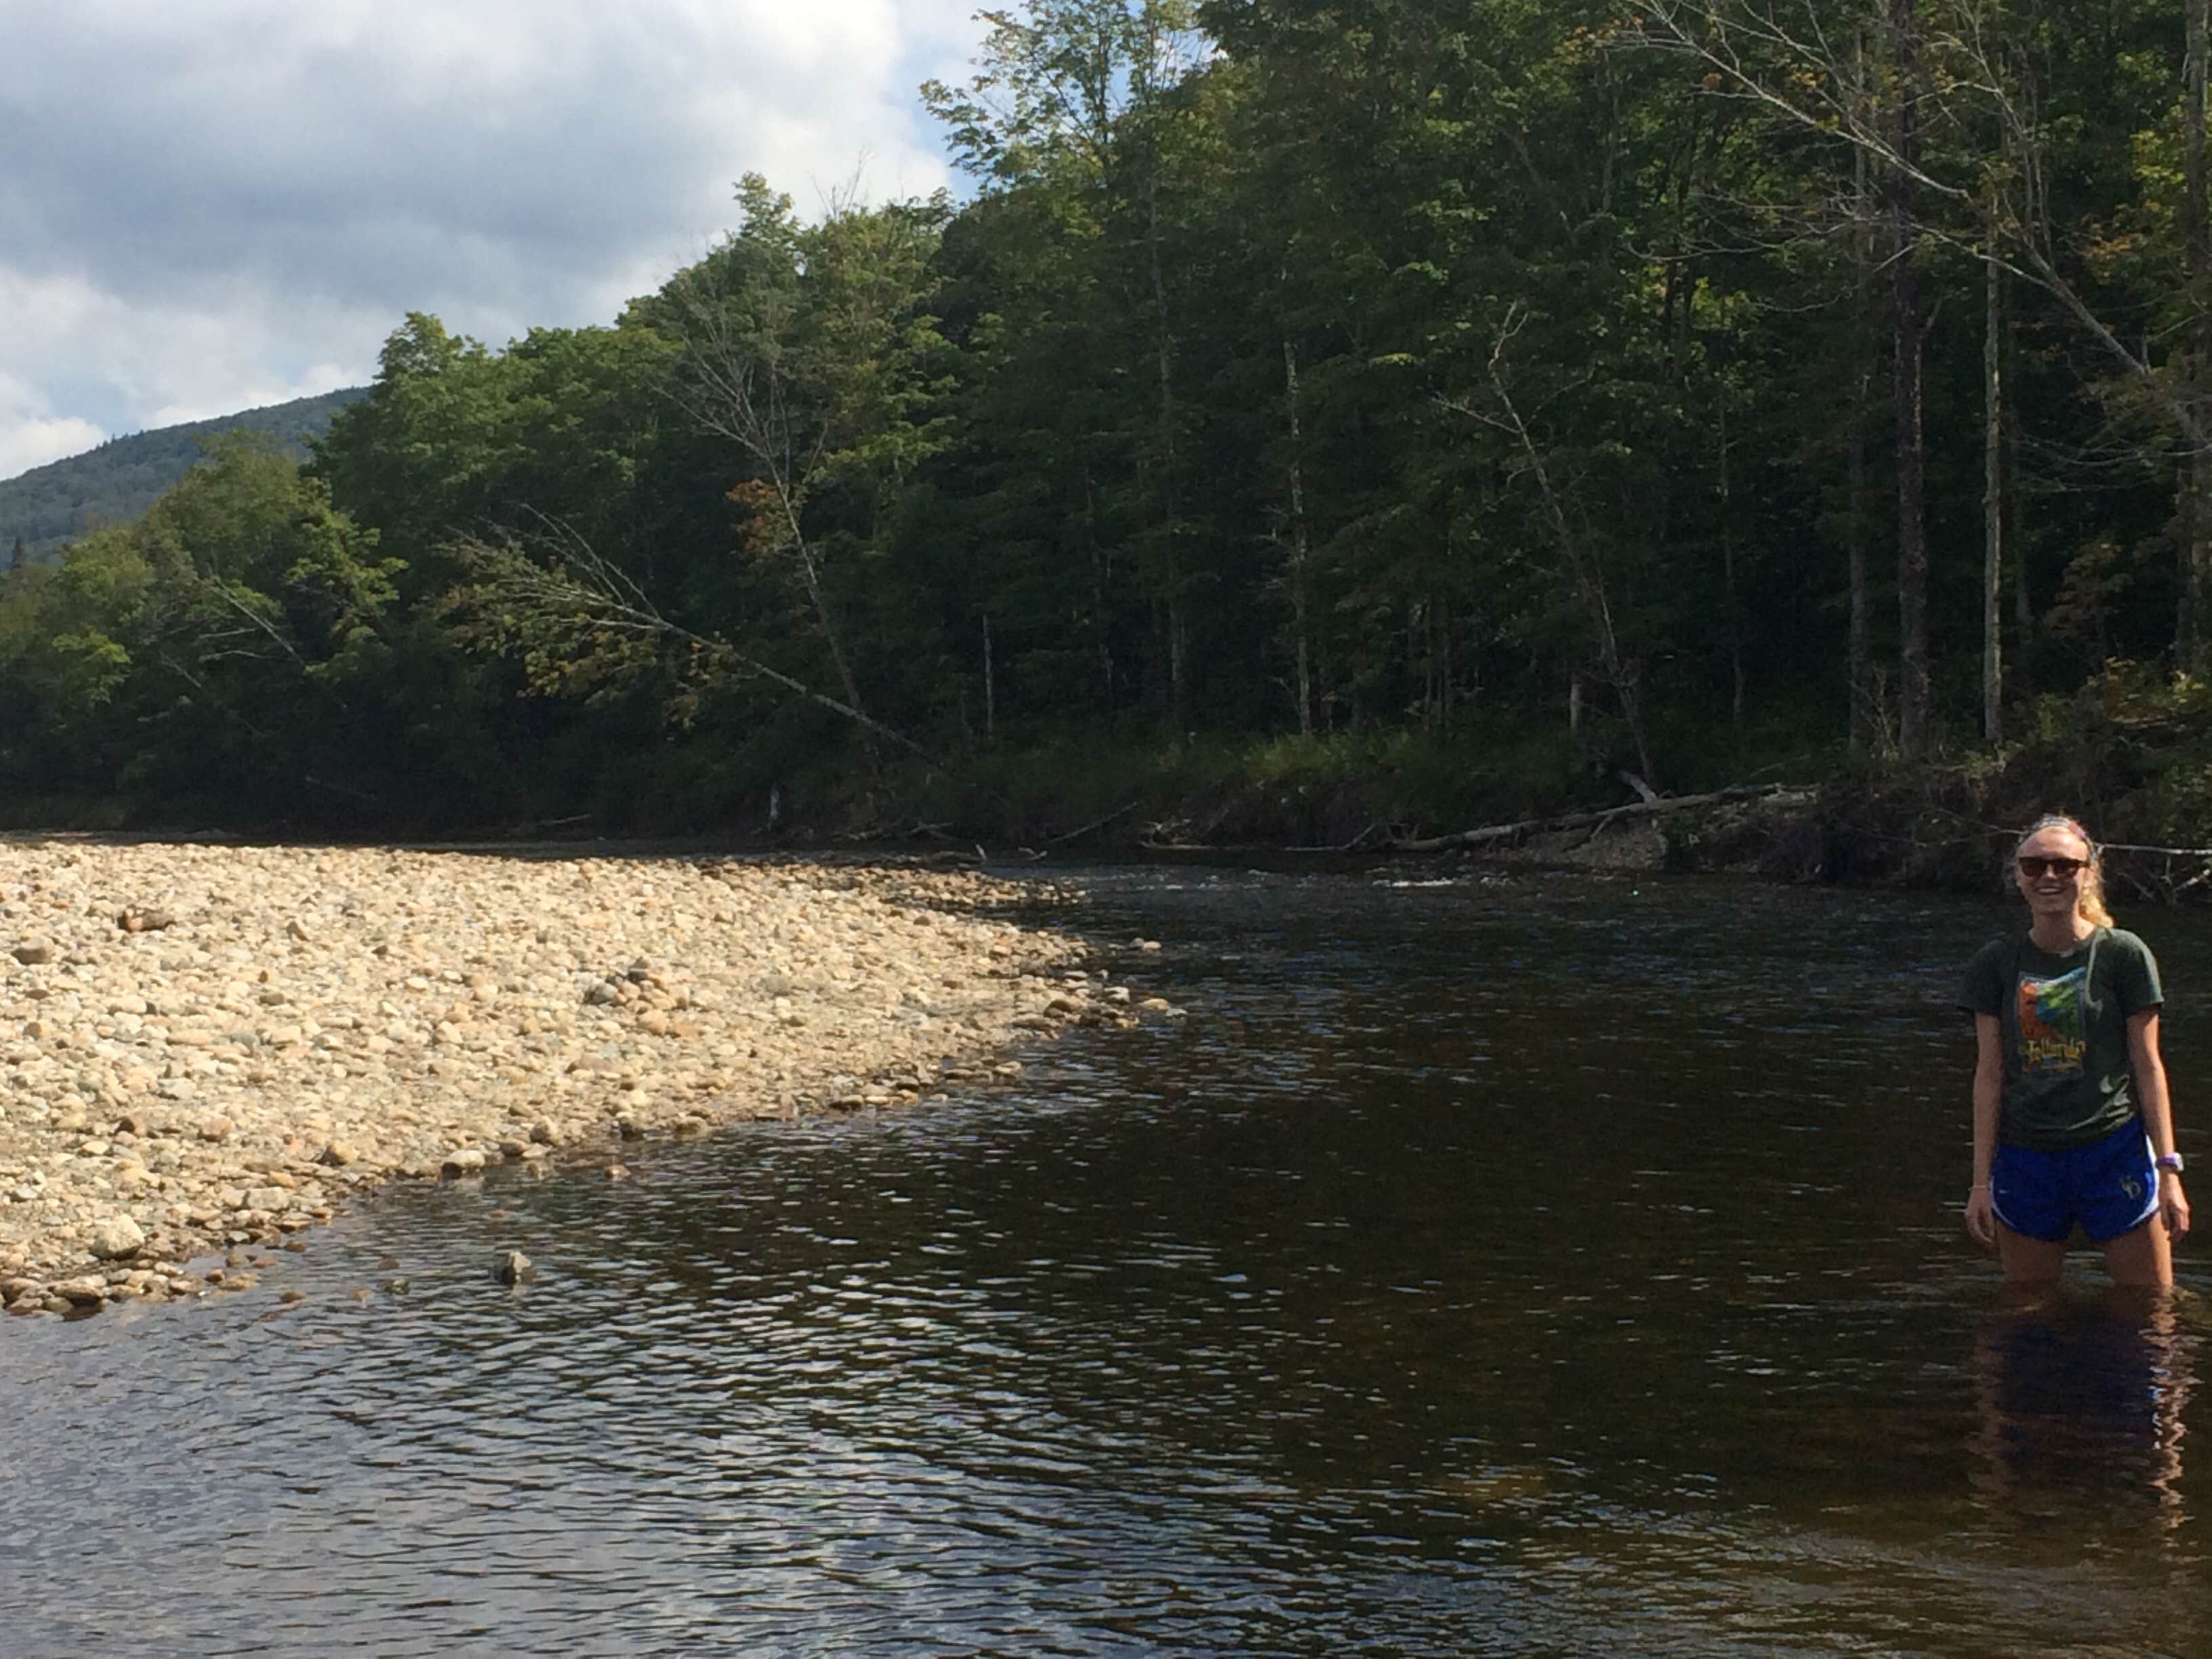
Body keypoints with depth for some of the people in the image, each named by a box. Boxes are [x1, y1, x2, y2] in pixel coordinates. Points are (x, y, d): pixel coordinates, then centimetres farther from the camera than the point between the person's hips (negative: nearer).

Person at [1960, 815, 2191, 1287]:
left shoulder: (2123, 955, -1)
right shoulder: (1996, 963, 5)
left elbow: (2148, 1067, 1)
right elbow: (1989, 1075, 6)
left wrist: (2168, 1169, -4)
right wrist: (1982, 1180, 4)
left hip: (2115, 1156, -2)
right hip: (2025, 1159, 2)